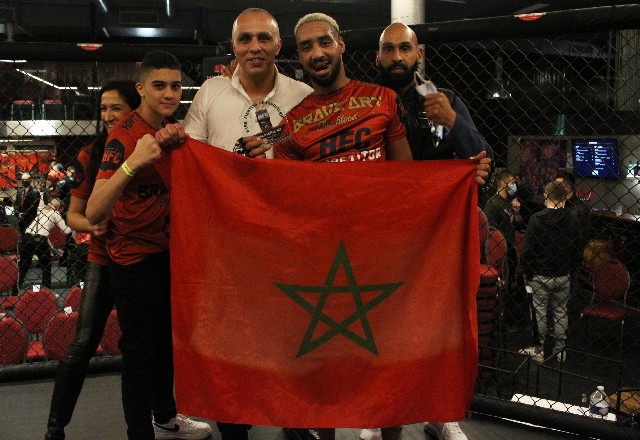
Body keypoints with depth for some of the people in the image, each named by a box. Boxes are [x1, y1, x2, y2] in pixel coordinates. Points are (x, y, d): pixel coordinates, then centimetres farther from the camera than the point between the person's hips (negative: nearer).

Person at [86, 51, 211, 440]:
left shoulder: (168, 130, 5)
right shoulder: (125, 136, -21)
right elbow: (94, 213, -34)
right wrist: (131, 163, -46)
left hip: (165, 251, 9)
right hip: (134, 258, -9)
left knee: (165, 341, 21)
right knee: (139, 352, 2)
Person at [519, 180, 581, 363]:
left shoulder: (537, 219, -15)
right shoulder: (570, 219, -6)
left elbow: (528, 250, -12)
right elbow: (577, 247, 1)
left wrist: (528, 273, 0)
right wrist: (571, 269, 13)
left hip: (541, 275, -3)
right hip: (563, 275, 3)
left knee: (540, 311, 9)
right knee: (561, 311, 14)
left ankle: (538, 350, 16)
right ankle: (560, 350, 22)